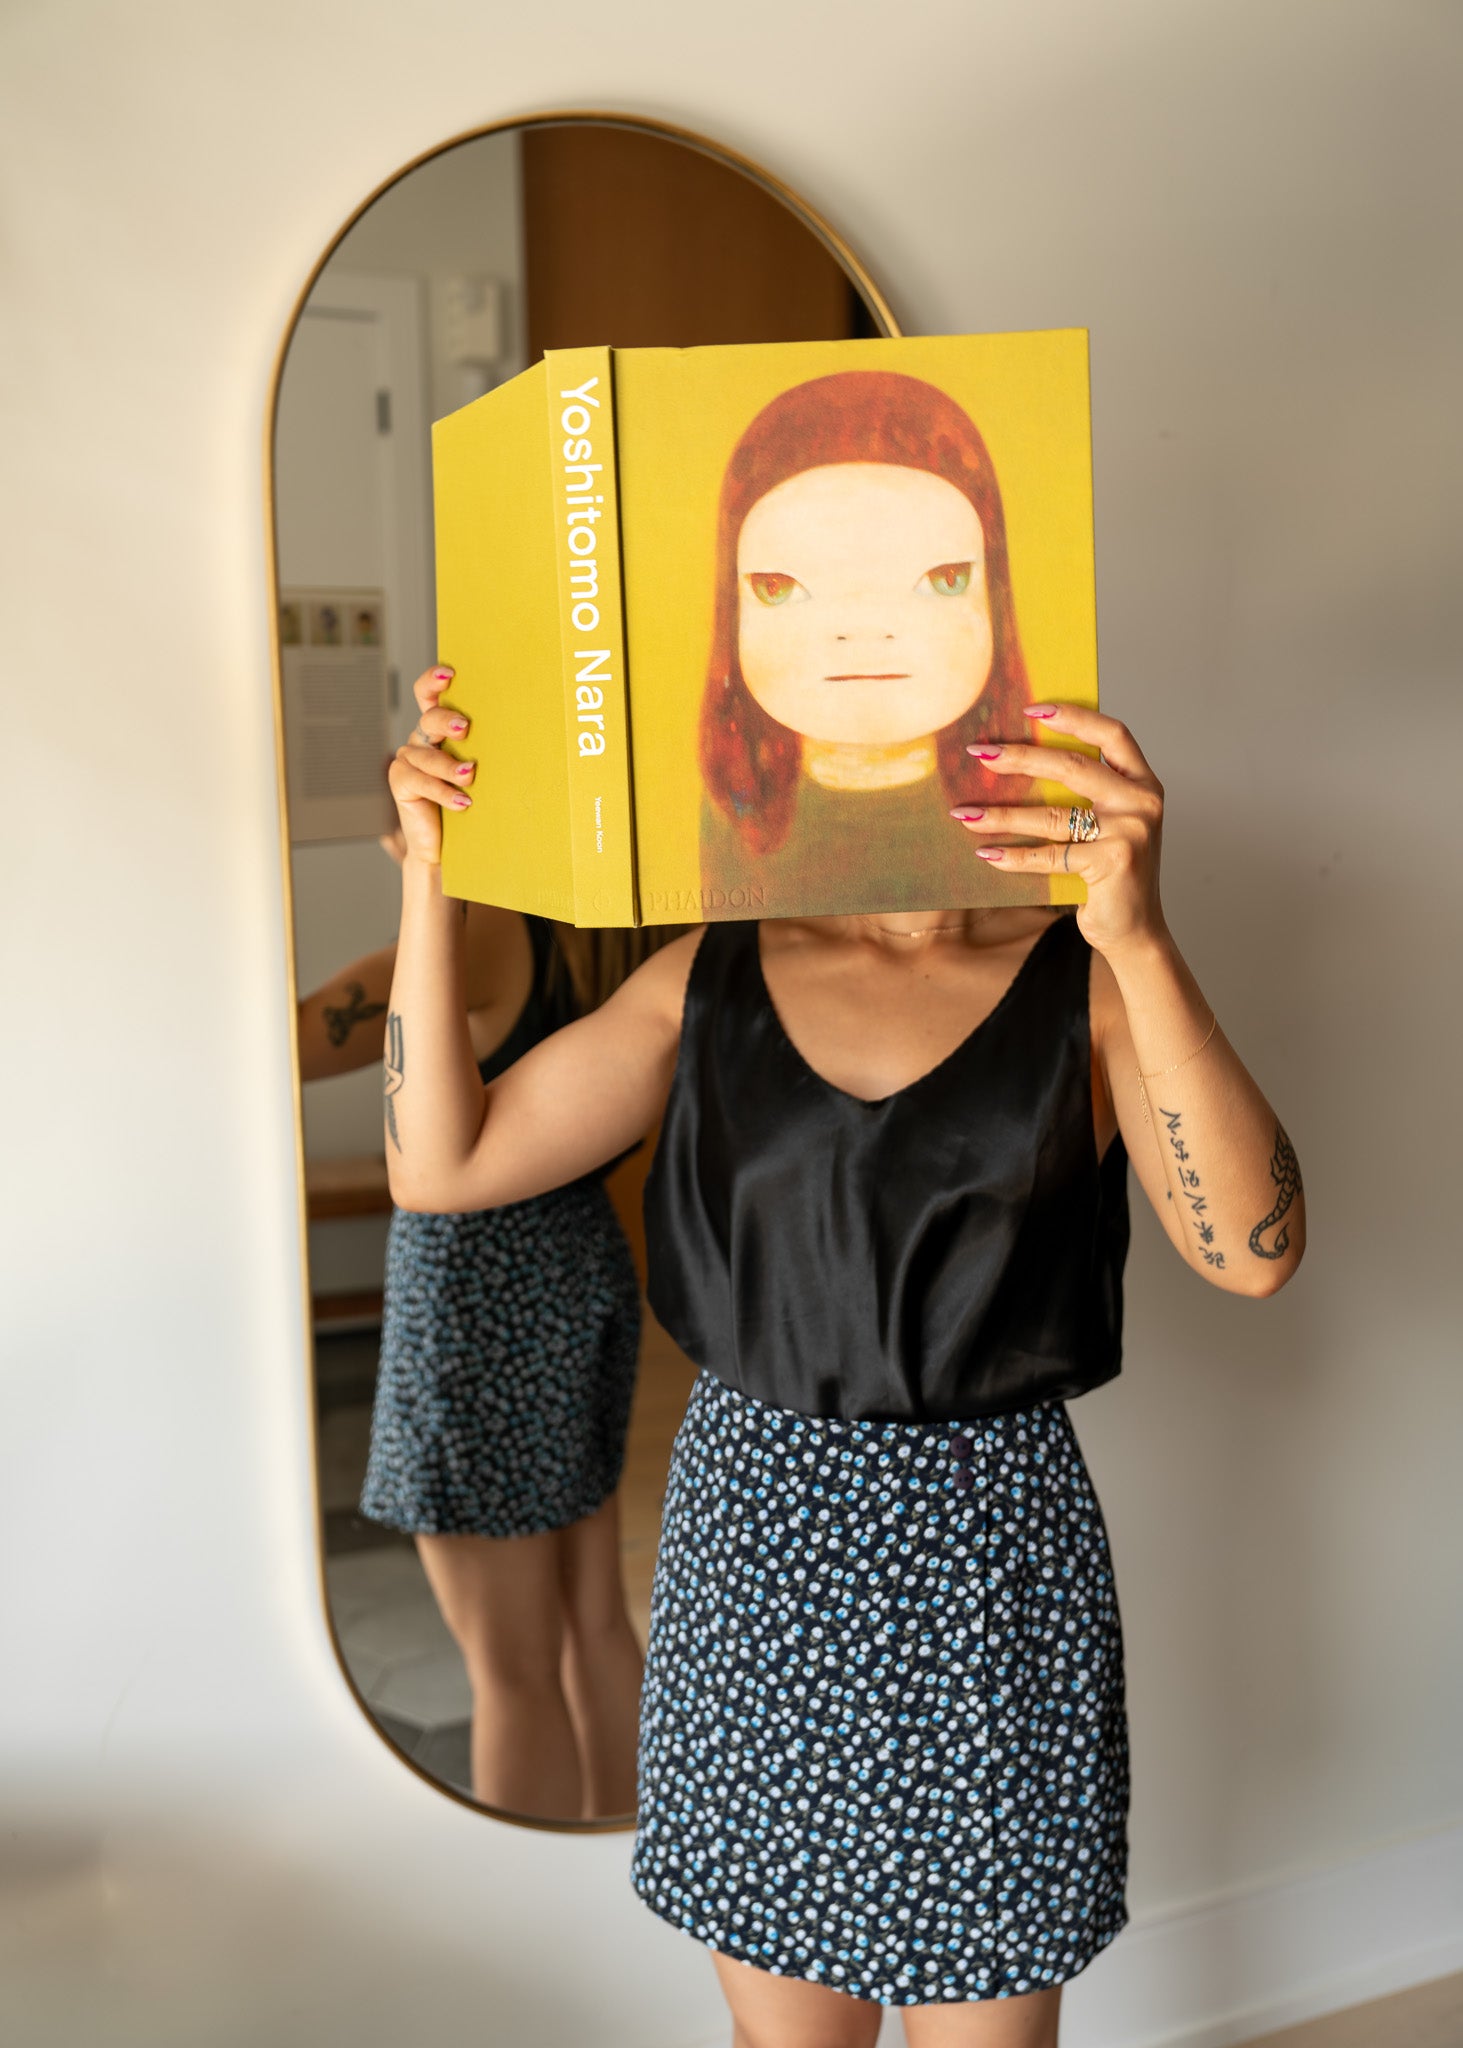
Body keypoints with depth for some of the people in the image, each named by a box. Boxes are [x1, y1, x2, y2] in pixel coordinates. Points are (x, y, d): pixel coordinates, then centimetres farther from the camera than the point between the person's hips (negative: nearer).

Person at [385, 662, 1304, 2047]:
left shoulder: (1083, 983, -5)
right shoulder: (713, 977, 1)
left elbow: (1252, 1250, -22)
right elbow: (439, 1165, -3)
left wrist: (1139, 937, -34)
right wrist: (430, 876, -12)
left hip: (985, 1561, -1)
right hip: (752, 1531, 2)